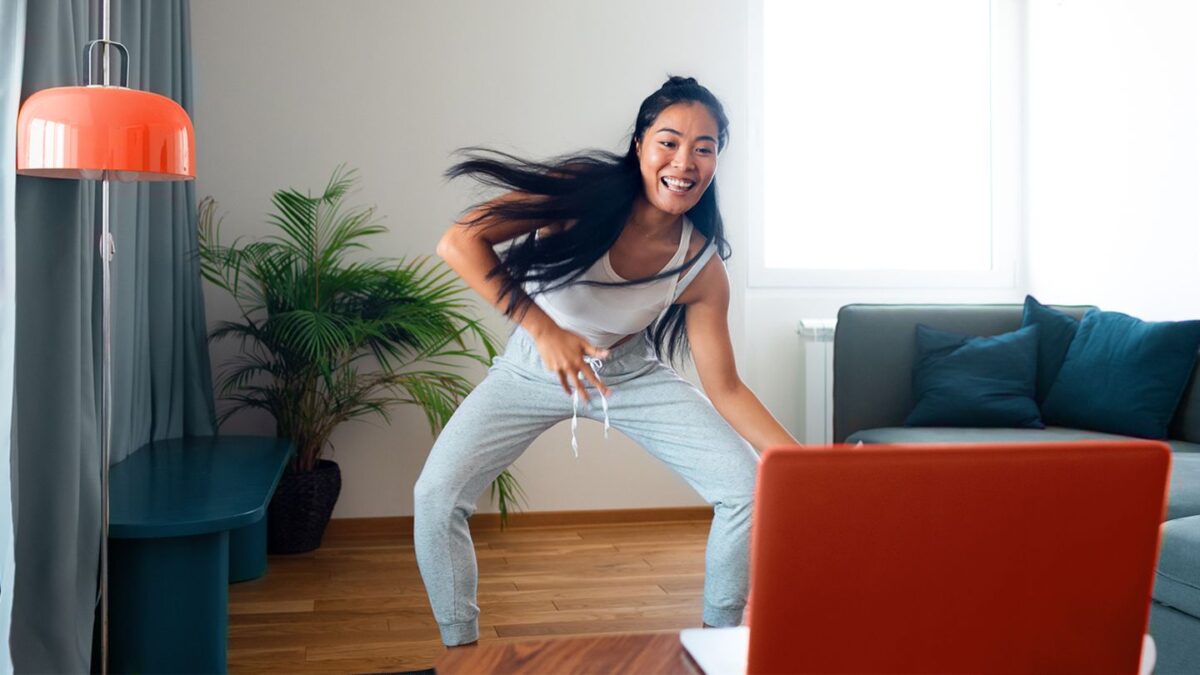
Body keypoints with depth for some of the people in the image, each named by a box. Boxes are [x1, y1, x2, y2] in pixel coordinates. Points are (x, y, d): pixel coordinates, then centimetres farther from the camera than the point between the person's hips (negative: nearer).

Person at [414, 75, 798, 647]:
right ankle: (459, 646, 9)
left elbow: (725, 389, -11)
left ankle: (720, 634, 16)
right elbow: (459, 242, -31)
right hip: (535, 366, -1)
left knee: (748, 489, -10)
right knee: (436, 495, -16)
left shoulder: (701, 267, -18)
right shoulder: (585, 190, -25)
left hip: (633, 374, 2)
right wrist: (545, 330, -37)